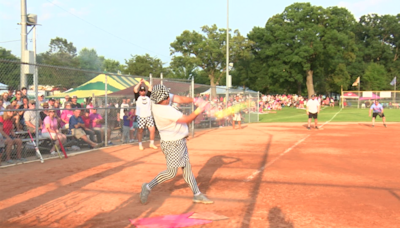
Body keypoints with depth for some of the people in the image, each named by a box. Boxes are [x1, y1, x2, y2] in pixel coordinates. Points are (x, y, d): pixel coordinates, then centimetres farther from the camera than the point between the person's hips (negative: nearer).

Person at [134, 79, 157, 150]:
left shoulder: (148, 96, 14)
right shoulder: (137, 97, 4)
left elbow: (150, 88, 12)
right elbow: (135, 89, -8)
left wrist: (145, 82, 12)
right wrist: (140, 83, -3)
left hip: (149, 116, 3)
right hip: (140, 117, -3)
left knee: (153, 130, -1)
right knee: (140, 131, 4)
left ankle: (152, 144, 13)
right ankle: (140, 144, 16)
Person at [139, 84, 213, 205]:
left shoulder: (158, 98, -7)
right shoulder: (165, 110, -32)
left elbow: (179, 99, -3)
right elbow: (187, 120, -25)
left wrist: (194, 100, -18)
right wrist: (199, 110, -18)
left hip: (179, 141, 10)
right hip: (172, 144, -10)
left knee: (187, 167, 13)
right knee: (171, 172, 0)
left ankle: (197, 194, 22)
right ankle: (148, 187, 13)